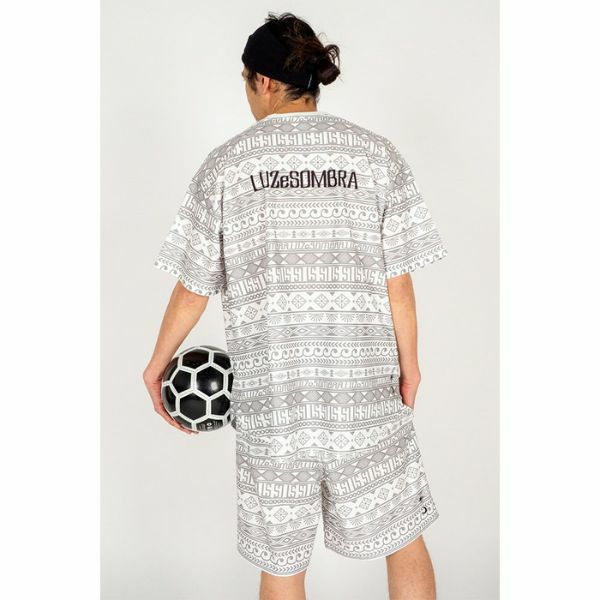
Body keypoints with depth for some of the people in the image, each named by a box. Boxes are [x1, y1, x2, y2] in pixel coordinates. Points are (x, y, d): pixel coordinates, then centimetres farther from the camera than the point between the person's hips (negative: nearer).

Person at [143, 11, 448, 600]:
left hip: (269, 392, 0)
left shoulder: (226, 163, -1)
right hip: (367, 384, 1)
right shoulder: (375, 153, 0)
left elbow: (192, 286, 2)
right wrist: (409, 362, 13)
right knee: (402, 534, 20)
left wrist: (157, 363, 17)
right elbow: (396, 279, -1)